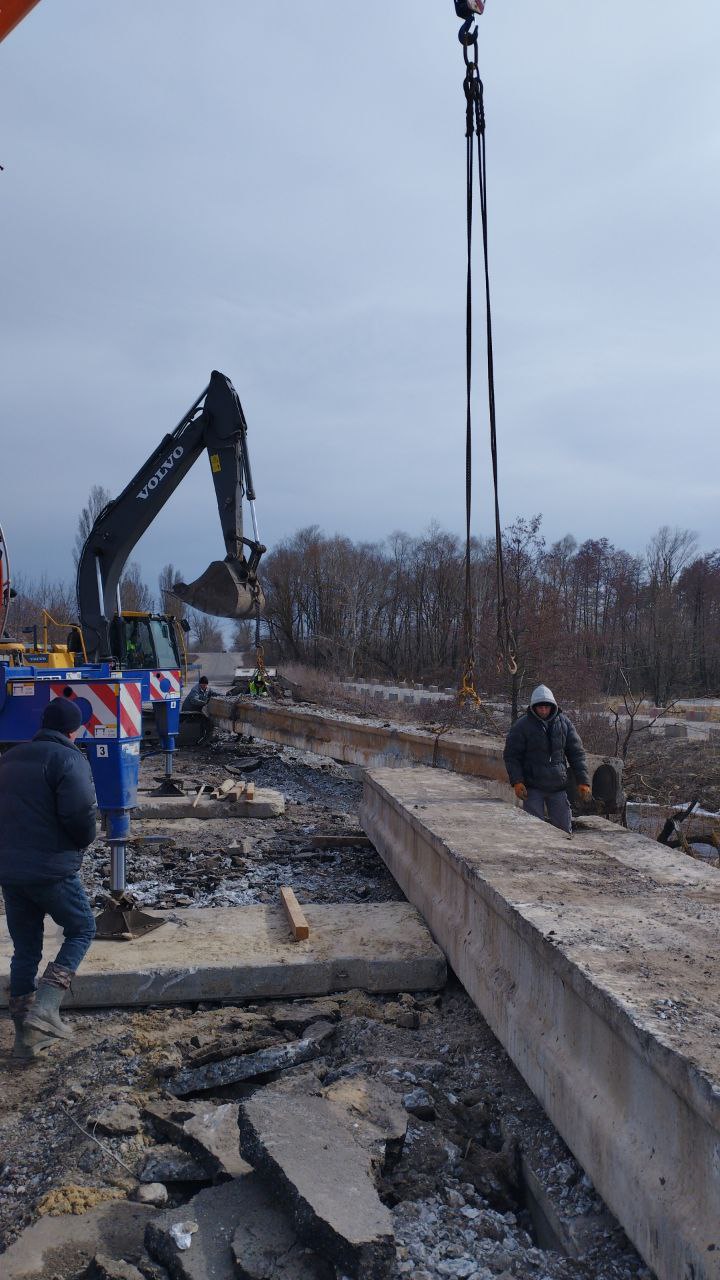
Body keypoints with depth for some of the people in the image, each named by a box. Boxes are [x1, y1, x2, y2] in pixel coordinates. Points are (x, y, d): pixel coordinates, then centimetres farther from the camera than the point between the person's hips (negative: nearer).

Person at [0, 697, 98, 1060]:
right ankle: (45, 1007, -3)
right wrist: (85, 839, -2)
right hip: (51, 870, -7)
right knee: (81, 930, 12)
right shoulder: (69, 759, -12)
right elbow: (80, 811, -21)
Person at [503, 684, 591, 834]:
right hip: (532, 787, -3)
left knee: (564, 828, 8)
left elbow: (577, 753, 7)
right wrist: (516, 781, -15)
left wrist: (583, 781, 0)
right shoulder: (522, 725, -5)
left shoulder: (564, 723, 4)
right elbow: (511, 755, -4)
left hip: (558, 787, 3)